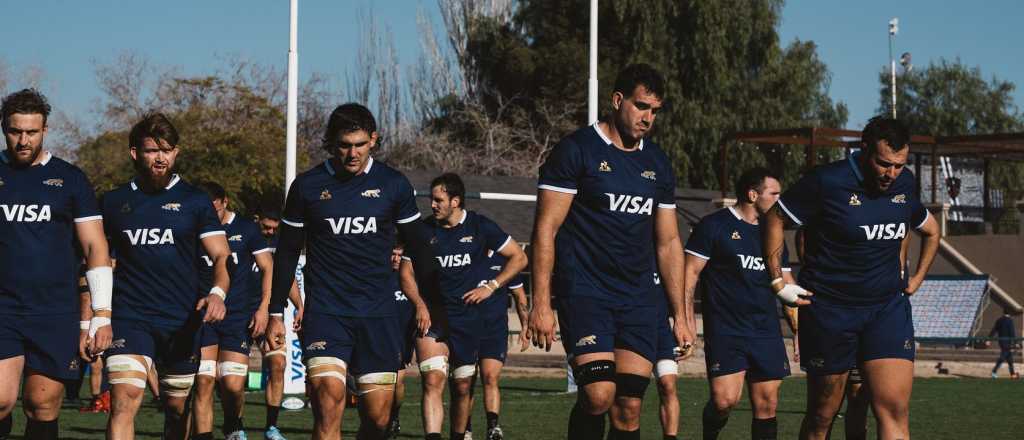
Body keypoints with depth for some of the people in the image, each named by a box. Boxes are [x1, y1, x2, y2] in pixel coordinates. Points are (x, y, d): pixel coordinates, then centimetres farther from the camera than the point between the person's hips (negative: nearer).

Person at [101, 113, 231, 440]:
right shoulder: (114, 202, 9)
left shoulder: (195, 201, 5)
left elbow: (221, 256, 0)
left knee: (178, 409, 10)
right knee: (124, 400, -19)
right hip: (130, 318, -1)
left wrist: (218, 292, -21)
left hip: (182, 322, 1)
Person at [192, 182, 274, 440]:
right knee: (203, 382, -10)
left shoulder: (246, 229, 5)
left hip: (239, 315, -1)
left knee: (233, 385, -9)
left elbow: (268, 269, 8)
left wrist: (263, 308, -1)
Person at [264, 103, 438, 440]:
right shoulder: (307, 186, 3)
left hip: (378, 315, 2)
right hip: (325, 312, -1)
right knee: (329, 400, -21)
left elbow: (417, 248, 13)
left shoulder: (394, 185, 4)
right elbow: (287, 253, 11)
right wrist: (276, 314, 10)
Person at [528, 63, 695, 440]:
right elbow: (545, 229, -7)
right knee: (599, 395, -22)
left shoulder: (657, 164, 15)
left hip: (639, 299, 6)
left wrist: (681, 313, 16)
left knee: (630, 409, 0)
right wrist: (541, 305, -14)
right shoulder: (577, 150, -4)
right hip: (585, 292, -5)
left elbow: (668, 242, 20)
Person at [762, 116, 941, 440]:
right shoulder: (827, 182, -11)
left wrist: (917, 278, 18)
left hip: (888, 309, 3)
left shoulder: (904, 184, 5)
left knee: (895, 410, -12)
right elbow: (775, 219, -2)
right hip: (829, 312, -3)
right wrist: (778, 281, -4)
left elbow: (931, 230, 25)